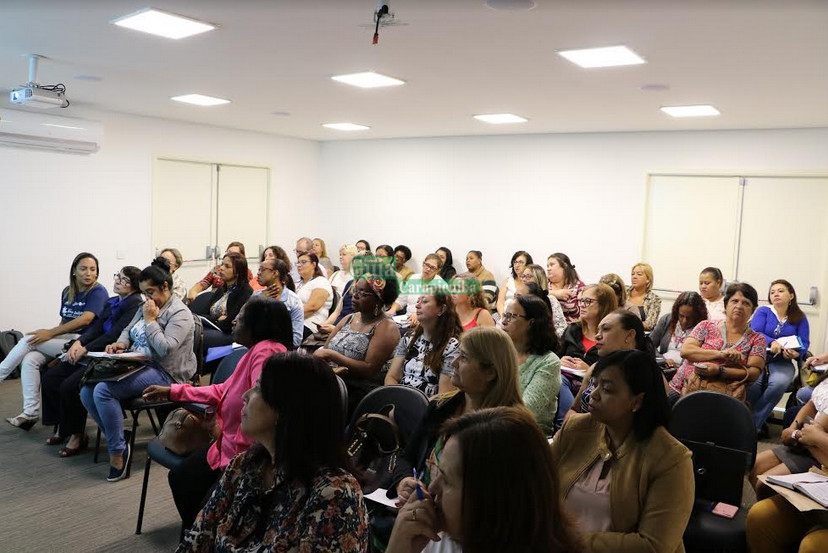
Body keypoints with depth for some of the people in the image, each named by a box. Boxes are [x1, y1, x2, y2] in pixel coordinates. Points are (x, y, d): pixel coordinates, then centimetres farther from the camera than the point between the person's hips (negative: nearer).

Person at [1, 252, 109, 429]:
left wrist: (50, 333, -18)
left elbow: (85, 319, -19)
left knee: (29, 339, -15)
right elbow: (64, 321, 20)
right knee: (29, 360, -17)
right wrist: (50, 333, 0)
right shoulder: (67, 292, 16)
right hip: (63, 341, 7)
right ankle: (31, 412, -15)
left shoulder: (98, 292, -7)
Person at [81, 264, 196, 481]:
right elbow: (128, 330, 25)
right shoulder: (146, 307, 17)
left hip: (164, 373, -9)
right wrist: (121, 343, 2)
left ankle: (118, 452, -13)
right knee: (87, 391, -10)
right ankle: (116, 440, 0)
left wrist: (150, 320, -14)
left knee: (103, 390, -26)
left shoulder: (180, 314, -10)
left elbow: (165, 349, -21)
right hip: (137, 365, 9)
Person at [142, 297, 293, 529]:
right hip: (229, 445, 10)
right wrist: (173, 391, 17)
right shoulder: (255, 351, 6)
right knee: (180, 478, 17)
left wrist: (233, 459, -21)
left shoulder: (267, 351, -27)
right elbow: (223, 391, 16)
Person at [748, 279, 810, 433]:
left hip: (783, 362, 1)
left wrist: (796, 353, -19)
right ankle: (758, 421, -10)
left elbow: (804, 343, 5)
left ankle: (754, 423, -21)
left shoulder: (800, 318, 11)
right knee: (753, 381, -33)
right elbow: (754, 333, -7)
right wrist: (772, 342, -27)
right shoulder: (763, 311, 7)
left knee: (779, 383, -33)